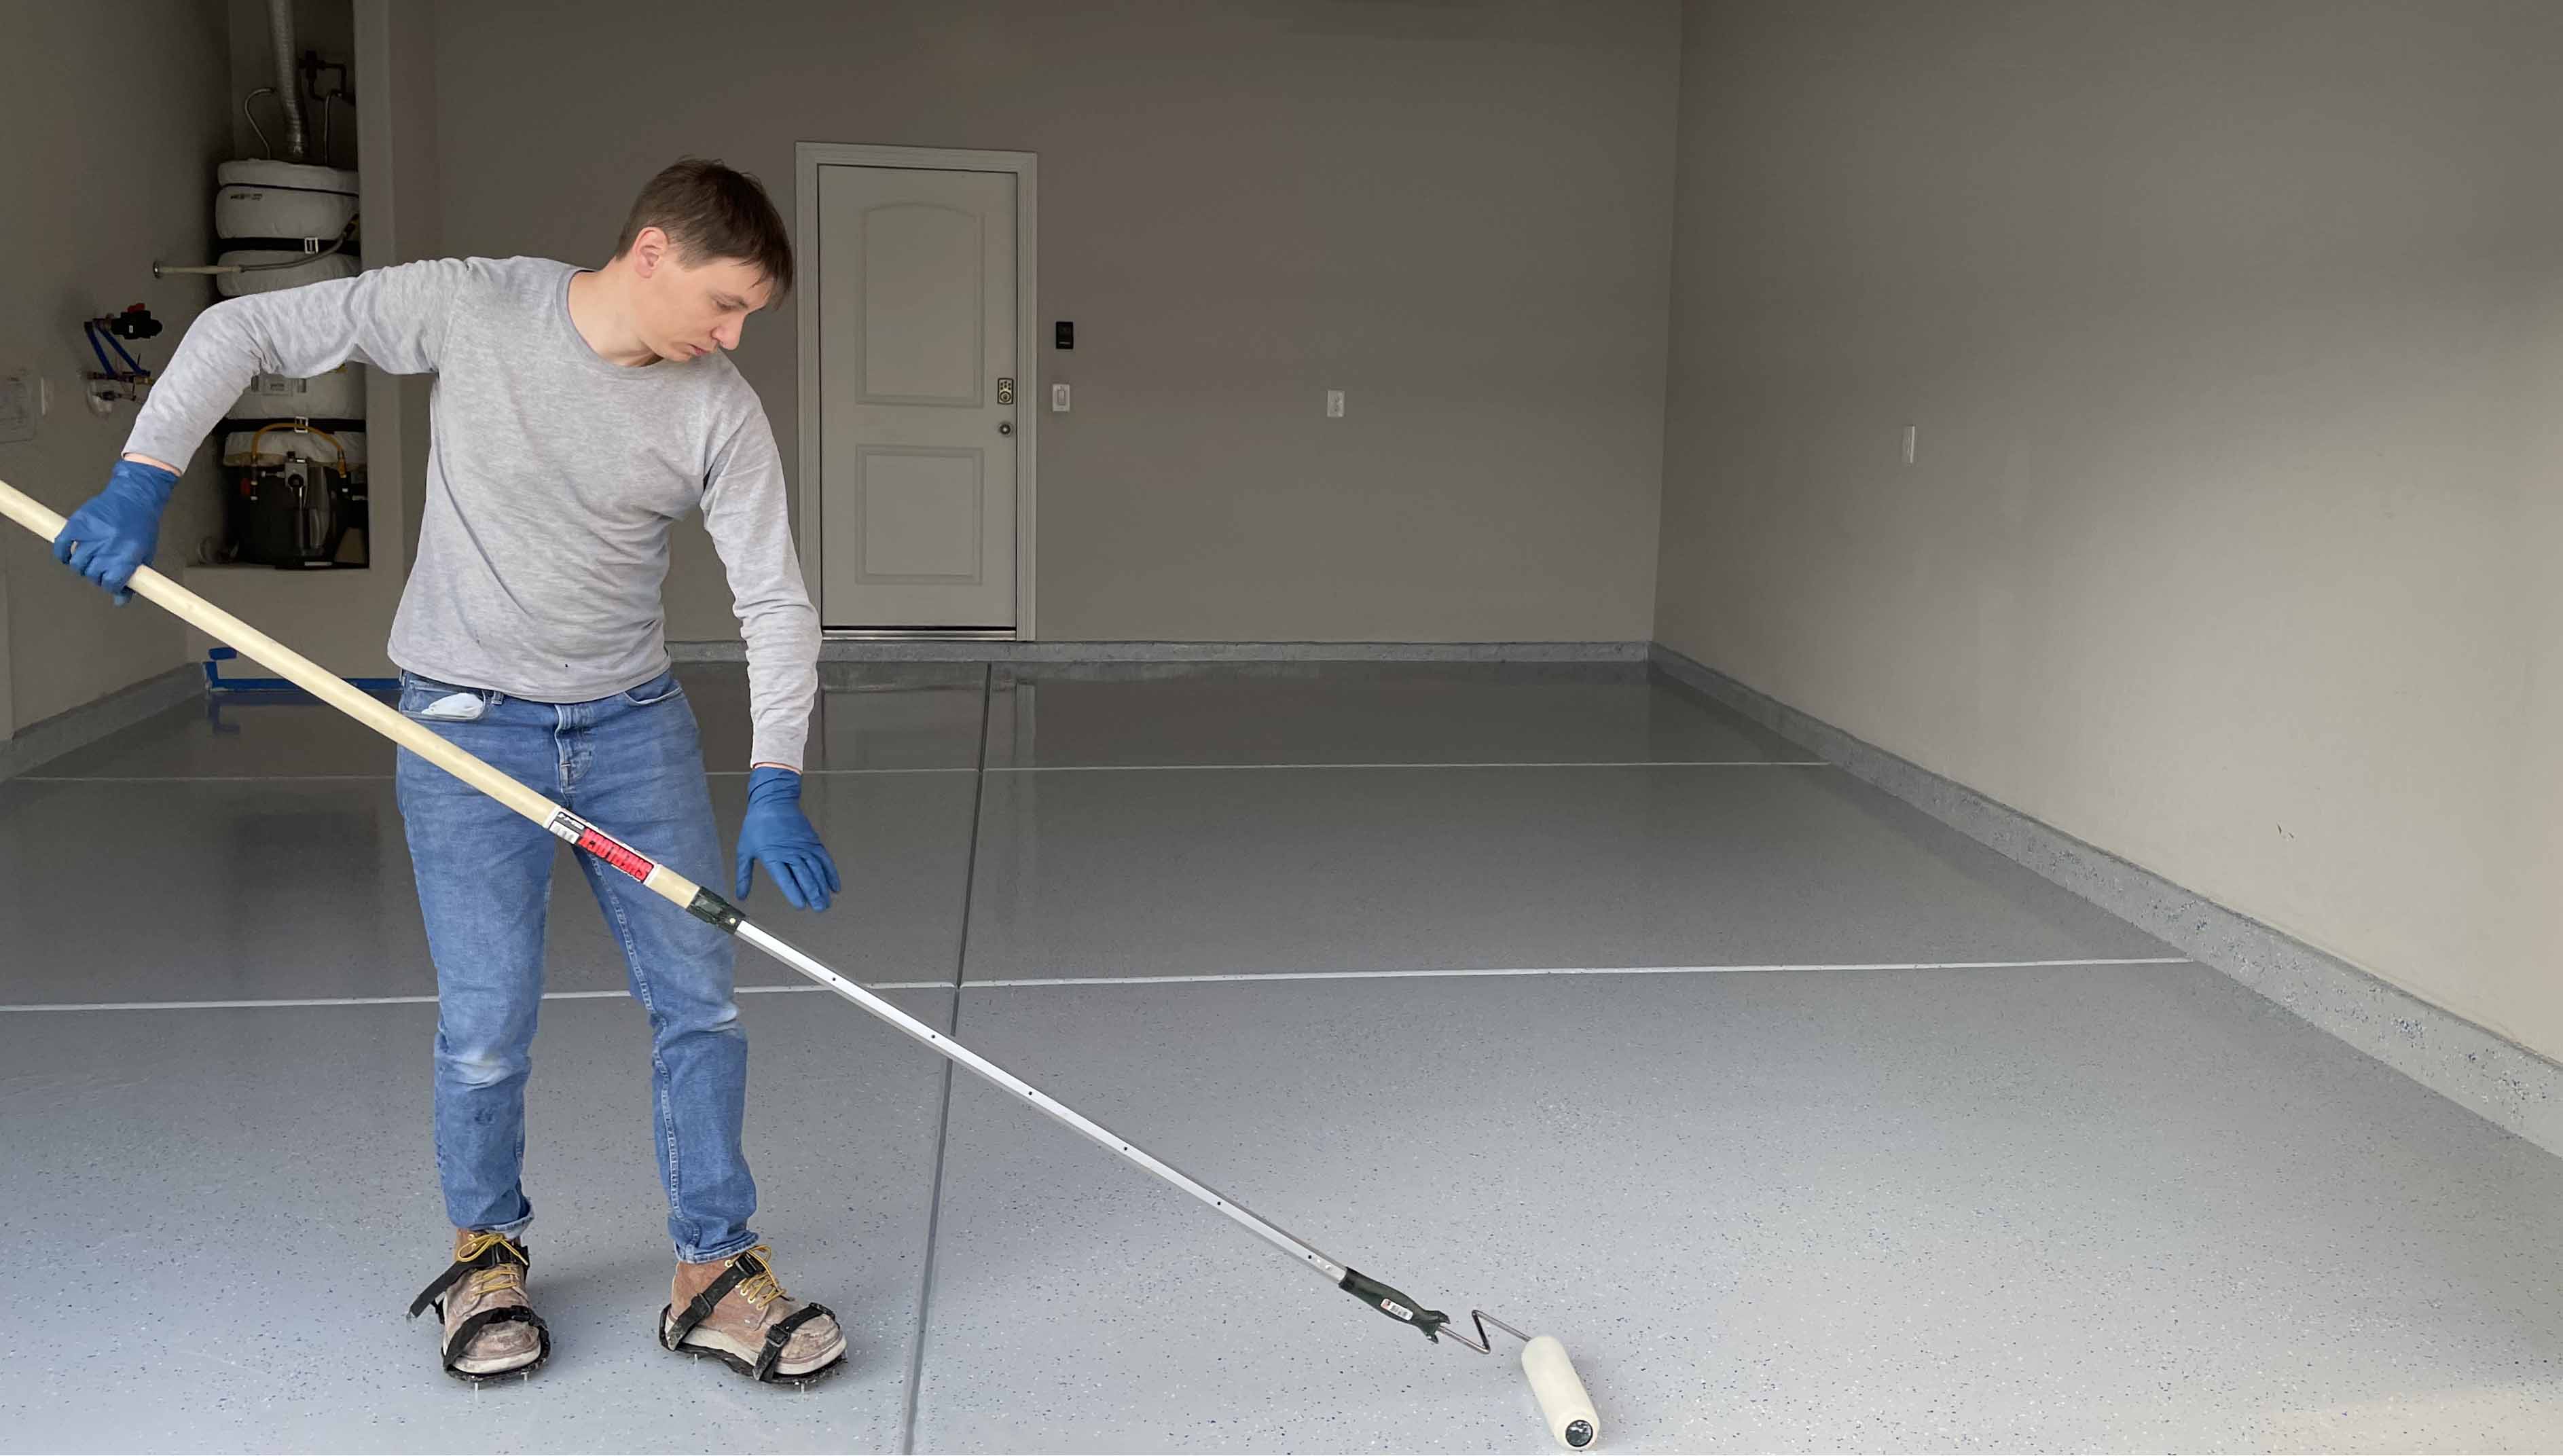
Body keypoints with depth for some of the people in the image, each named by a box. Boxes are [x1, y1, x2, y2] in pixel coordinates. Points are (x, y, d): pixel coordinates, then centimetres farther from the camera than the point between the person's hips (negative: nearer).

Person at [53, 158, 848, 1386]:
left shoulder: (720, 413, -8)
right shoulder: (468, 307, -12)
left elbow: (776, 604, -9)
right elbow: (243, 331, -4)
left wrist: (775, 788, -20)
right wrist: (139, 483, -12)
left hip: (635, 726, 3)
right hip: (467, 727, -2)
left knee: (699, 1003, 1)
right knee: (487, 1025, -3)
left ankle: (714, 1270, 17)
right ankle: (485, 1254, 24)